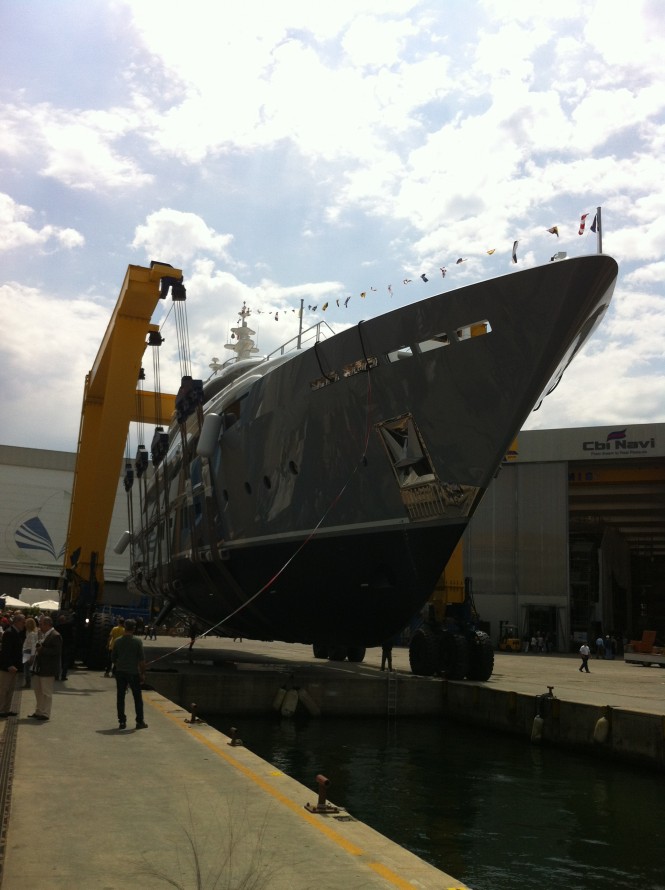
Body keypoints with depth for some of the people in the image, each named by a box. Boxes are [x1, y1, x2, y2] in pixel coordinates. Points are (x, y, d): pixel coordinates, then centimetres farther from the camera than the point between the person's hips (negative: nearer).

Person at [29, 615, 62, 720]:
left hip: (48, 670, -10)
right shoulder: (44, 635, 14)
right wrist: (38, 648, 5)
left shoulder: (55, 636, -15)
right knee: (38, 691, 18)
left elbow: (56, 651, -22)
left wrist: (42, 650, -21)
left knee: (46, 692, -1)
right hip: (39, 668, 10)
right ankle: (38, 711, 29)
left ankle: (45, 714, 6)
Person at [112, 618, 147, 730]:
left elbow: (114, 658, 7)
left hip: (120, 672, 3)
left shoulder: (118, 641, -1)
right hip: (133, 672, -3)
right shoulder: (137, 641, -10)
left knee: (120, 698, 9)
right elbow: (141, 660, -10)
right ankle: (140, 722, 10)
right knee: (138, 698, 7)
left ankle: (122, 722, 9)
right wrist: (143, 673, -1)